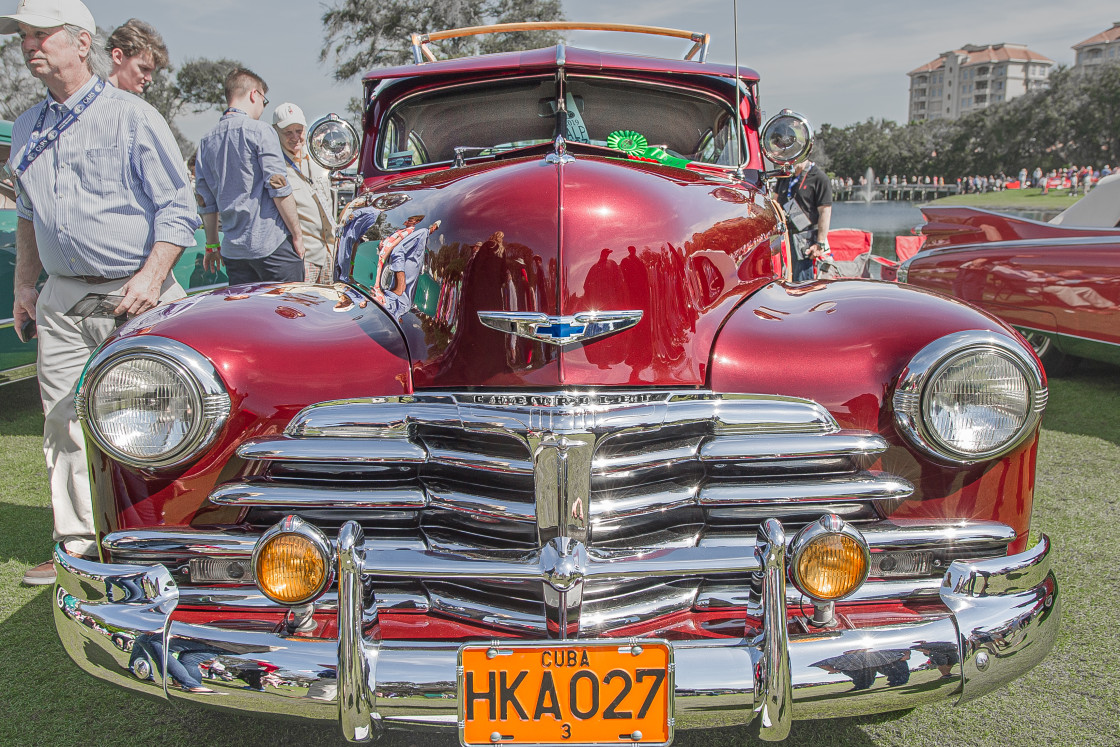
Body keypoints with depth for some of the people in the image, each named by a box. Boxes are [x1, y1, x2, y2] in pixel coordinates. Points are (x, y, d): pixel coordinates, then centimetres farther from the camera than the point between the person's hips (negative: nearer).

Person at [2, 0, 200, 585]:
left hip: (133, 296, -6)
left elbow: (177, 209, -7)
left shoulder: (132, 116, -4)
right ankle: (81, 546, 18)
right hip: (62, 300, 6)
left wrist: (151, 277, -17)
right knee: (66, 428, 7)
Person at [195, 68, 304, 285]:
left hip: (233, 250, 6)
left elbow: (205, 200, 14)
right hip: (271, 244, -6)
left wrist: (212, 245, 22)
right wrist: (297, 234, -4)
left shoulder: (207, 141, 12)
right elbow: (279, 189, -11)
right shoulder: (260, 131, -6)